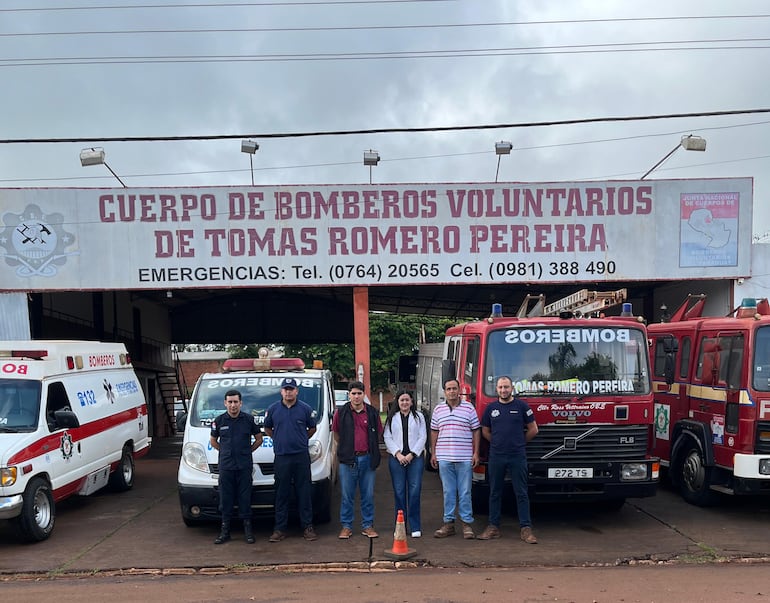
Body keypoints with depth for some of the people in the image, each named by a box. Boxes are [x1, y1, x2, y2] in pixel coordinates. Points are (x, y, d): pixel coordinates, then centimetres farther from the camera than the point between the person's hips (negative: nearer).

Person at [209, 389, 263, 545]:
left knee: (245, 498, 2)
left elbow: (259, 439, 12)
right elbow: (213, 441, 17)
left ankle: (247, 529, 10)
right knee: (225, 498, 4)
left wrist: (247, 451, 5)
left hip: (244, 466, -1)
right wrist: (225, 452, 8)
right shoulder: (219, 421, 3)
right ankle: (225, 530, 12)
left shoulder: (248, 420, 1)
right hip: (225, 466, 1)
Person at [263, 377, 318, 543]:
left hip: (301, 456, 0)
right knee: (281, 494, 4)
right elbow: (267, 428, 18)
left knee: (304, 492, 3)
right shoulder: (273, 409, 4)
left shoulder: (305, 409, 2)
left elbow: (312, 428, 15)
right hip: (281, 456, 1)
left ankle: (308, 526, 10)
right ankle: (280, 528, 10)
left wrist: (301, 440, 9)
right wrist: (278, 440, 11)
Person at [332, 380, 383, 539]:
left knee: (368, 495, 7)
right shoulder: (341, 412, 1)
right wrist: (345, 448, 10)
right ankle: (346, 526, 13)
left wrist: (371, 450, 12)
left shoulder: (372, 412, 5)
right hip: (348, 460, -1)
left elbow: (378, 433, 16)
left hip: (367, 458, 1)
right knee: (347, 496, 3)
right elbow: (335, 433, 13)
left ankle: (367, 526, 16)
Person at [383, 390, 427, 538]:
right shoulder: (392, 418, 10)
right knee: (399, 491, 0)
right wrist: (398, 454, -8)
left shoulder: (419, 417, 9)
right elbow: (387, 438, 4)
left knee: (414, 491, -6)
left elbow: (422, 437, 3)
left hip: (415, 457, -1)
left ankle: (415, 527, 0)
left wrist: (411, 454, -7)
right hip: (396, 458, 1)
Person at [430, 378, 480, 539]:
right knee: (448, 492, 7)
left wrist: (476, 453, -2)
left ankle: (467, 523, 9)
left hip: (465, 458, -2)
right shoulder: (438, 409, 9)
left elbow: (476, 431, 3)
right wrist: (433, 453, 9)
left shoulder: (469, 408, 3)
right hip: (444, 458, 2)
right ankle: (448, 523, 13)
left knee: (465, 492, 2)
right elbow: (434, 432, 13)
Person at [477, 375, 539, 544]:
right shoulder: (491, 408, 7)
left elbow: (533, 429, 6)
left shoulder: (521, 406, 0)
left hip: (518, 456, -2)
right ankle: (493, 527, 14)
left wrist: (519, 442, 11)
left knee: (521, 493, 0)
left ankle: (525, 528, 4)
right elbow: (485, 431, 18)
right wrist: (498, 442, 12)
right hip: (496, 457, 2)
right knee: (495, 493, 7)